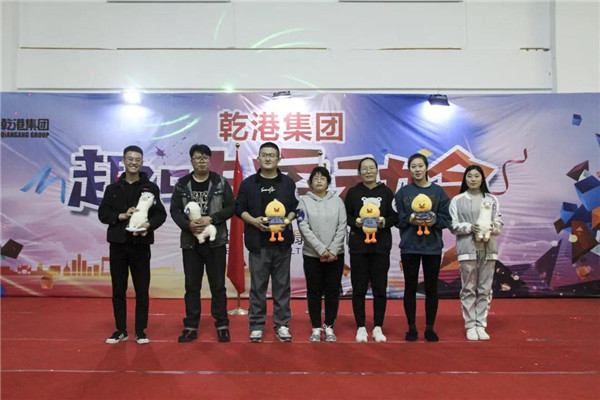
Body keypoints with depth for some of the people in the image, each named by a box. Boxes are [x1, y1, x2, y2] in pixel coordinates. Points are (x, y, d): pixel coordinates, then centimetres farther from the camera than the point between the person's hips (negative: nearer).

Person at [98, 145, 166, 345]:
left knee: (142, 290, 3)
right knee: (118, 290, 8)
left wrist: (149, 225, -21)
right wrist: (122, 216, -13)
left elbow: (161, 214, -1)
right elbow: (102, 213, 4)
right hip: (118, 244, 2)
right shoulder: (113, 188, 9)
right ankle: (121, 330, 20)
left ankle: (140, 331, 14)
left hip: (141, 245, -2)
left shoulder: (150, 188, 3)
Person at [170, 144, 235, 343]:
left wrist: (211, 219, -16)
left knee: (218, 285, 5)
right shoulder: (182, 184, 5)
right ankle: (191, 326, 18)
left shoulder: (221, 182, 1)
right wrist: (188, 224, -15)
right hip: (190, 242, 2)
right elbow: (175, 210, 3)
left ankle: (222, 325, 15)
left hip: (216, 241, -1)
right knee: (192, 286, 8)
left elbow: (230, 207, -3)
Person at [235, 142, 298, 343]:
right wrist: (252, 220, -12)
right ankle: (256, 325, 15)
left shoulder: (288, 183, 8)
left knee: (282, 284, 7)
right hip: (258, 242, -1)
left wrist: (288, 220, -11)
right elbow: (239, 208, 5)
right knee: (258, 285, 4)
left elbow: (296, 207, 8)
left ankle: (282, 325, 17)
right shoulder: (248, 183, 5)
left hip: (282, 241, 1)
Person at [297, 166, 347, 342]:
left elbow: (342, 227, -1)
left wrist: (333, 249, -12)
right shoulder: (304, 201, 1)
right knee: (314, 291, 5)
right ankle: (316, 328, 16)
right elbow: (304, 227, -8)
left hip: (335, 254, 1)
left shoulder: (337, 201, 5)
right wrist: (321, 249, -15)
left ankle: (329, 327, 17)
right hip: (312, 254, -1)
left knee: (333, 291, 5)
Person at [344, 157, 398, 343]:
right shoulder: (353, 192, 4)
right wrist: (355, 222, -14)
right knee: (359, 288, 3)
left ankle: (378, 327, 16)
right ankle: (361, 327, 15)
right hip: (358, 245, 0)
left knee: (380, 288, 4)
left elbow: (395, 216, 7)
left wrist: (385, 222, -13)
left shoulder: (386, 192, 6)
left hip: (381, 245, 1)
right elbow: (345, 216, 5)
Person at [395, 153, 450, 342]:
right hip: (409, 246, 0)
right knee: (410, 288, 6)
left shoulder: (438, 191, 3)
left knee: (431, 288, 7)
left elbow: (447, 218, 1)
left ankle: (430, 328, 19)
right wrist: (410, 220, -18)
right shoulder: (402, 192, 4)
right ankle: (412, 328, 18)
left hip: (432, 246, 0)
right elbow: (398, 219, 1)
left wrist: (434, 220, -18)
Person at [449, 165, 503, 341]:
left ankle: (481, 325, 13)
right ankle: (470, 325, 8)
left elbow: (499, 224, 9)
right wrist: (469, 228, -16)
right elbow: (453, 225, 0)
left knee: (485, 289, 4)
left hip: (488, 248, 2)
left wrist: (493, 229, -13)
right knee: (468, 289, 1)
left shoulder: (492, 199, 11)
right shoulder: (457, 200, 4)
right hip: (467, 248, -2)